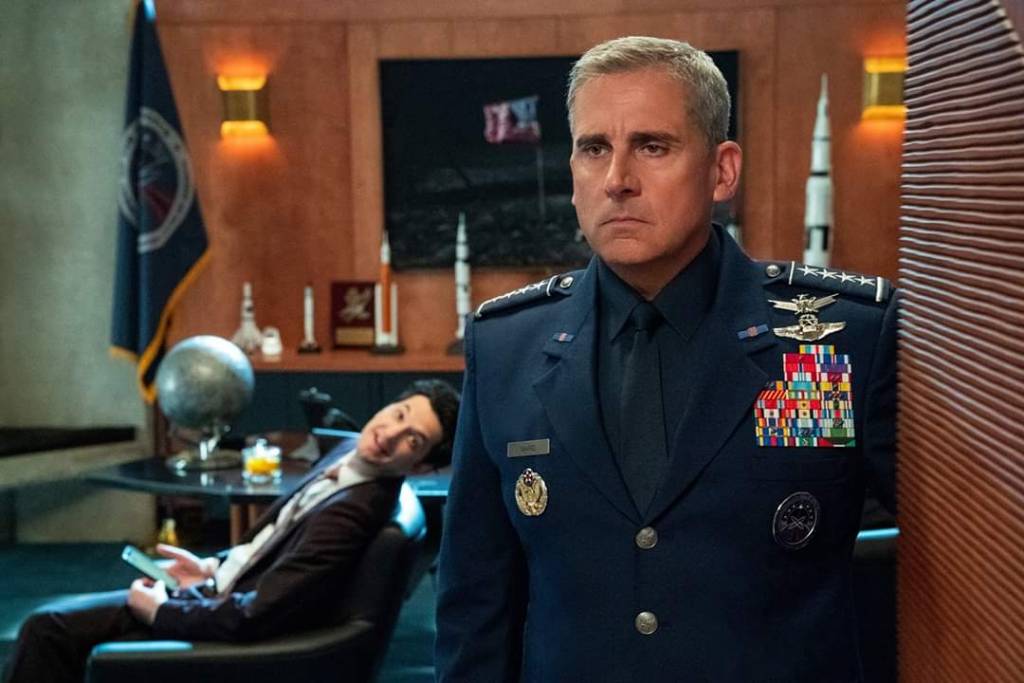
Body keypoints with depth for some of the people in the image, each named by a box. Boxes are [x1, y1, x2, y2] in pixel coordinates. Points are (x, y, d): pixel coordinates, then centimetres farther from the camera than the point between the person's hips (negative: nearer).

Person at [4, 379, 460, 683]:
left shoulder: (353, 512, -29)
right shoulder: (350, 452, -1)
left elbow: (250, 619, -27)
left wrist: (157, 609, -13)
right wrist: (212, 567, 7)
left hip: (228, 630, -8)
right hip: (220, 591, 8)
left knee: (50, 632, -4)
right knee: (48, 627, 7)